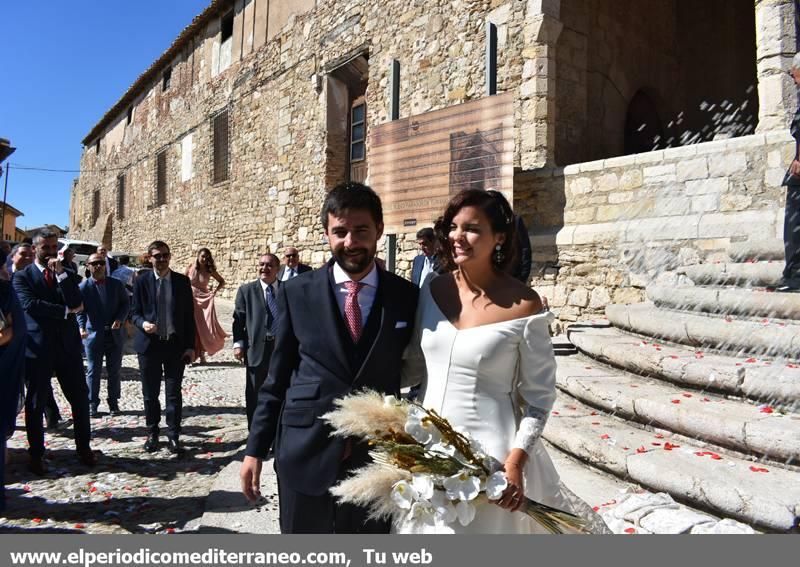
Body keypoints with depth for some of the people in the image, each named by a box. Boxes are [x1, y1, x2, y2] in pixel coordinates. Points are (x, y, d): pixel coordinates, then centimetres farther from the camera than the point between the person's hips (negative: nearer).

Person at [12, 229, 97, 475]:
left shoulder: (66, 274, 11)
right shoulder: (22, 276, 2)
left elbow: (76, 303, -5)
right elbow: (30, 304, -15)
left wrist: (61, 273, -12)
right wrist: (65, 311, -10)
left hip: (67, 345, 3)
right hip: (38, 347, -3)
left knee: (80, 398, 7)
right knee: (35, 403, 8)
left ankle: (83, 447, 22)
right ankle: (36, 454, 23)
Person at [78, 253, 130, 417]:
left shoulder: (116, 284, 4)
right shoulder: (83, 286, -4)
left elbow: (125, 303, 8)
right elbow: (80, 310, -7)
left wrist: (120, 319, -9)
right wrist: (81, 327, -23)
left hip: (114, 334, 2)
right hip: (93, 334, -2)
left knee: (114, 371, 10)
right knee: (93, 371, 4)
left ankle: (113, 403, 21)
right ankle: (93, 404, 15)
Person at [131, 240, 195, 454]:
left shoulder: (182, 281, 2)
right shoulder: (141, 281, 1)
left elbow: (189, 314, 3)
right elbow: (134, 312, 5)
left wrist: (190, 346, -1)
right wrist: (143, 324, -19)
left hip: (176, 344, 0)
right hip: (149, 343, 0)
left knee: (174, 394, 3)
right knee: (150, 394, 10)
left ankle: (174, 436, 14)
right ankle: (152, 434, 26)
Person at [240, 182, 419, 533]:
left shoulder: (407, 297, -2)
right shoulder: (296, 294, -2)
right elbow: (277, 378, 2)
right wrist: (255, 449, 2)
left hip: (376, 458, 0)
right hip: (304, 456, 0)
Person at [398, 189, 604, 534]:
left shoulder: (523, 305, -14)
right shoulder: (434, 290, -1)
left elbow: (539, 396, -8)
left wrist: (516, 461, -15)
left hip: (490, 452, -4)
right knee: (428, 525, 20)